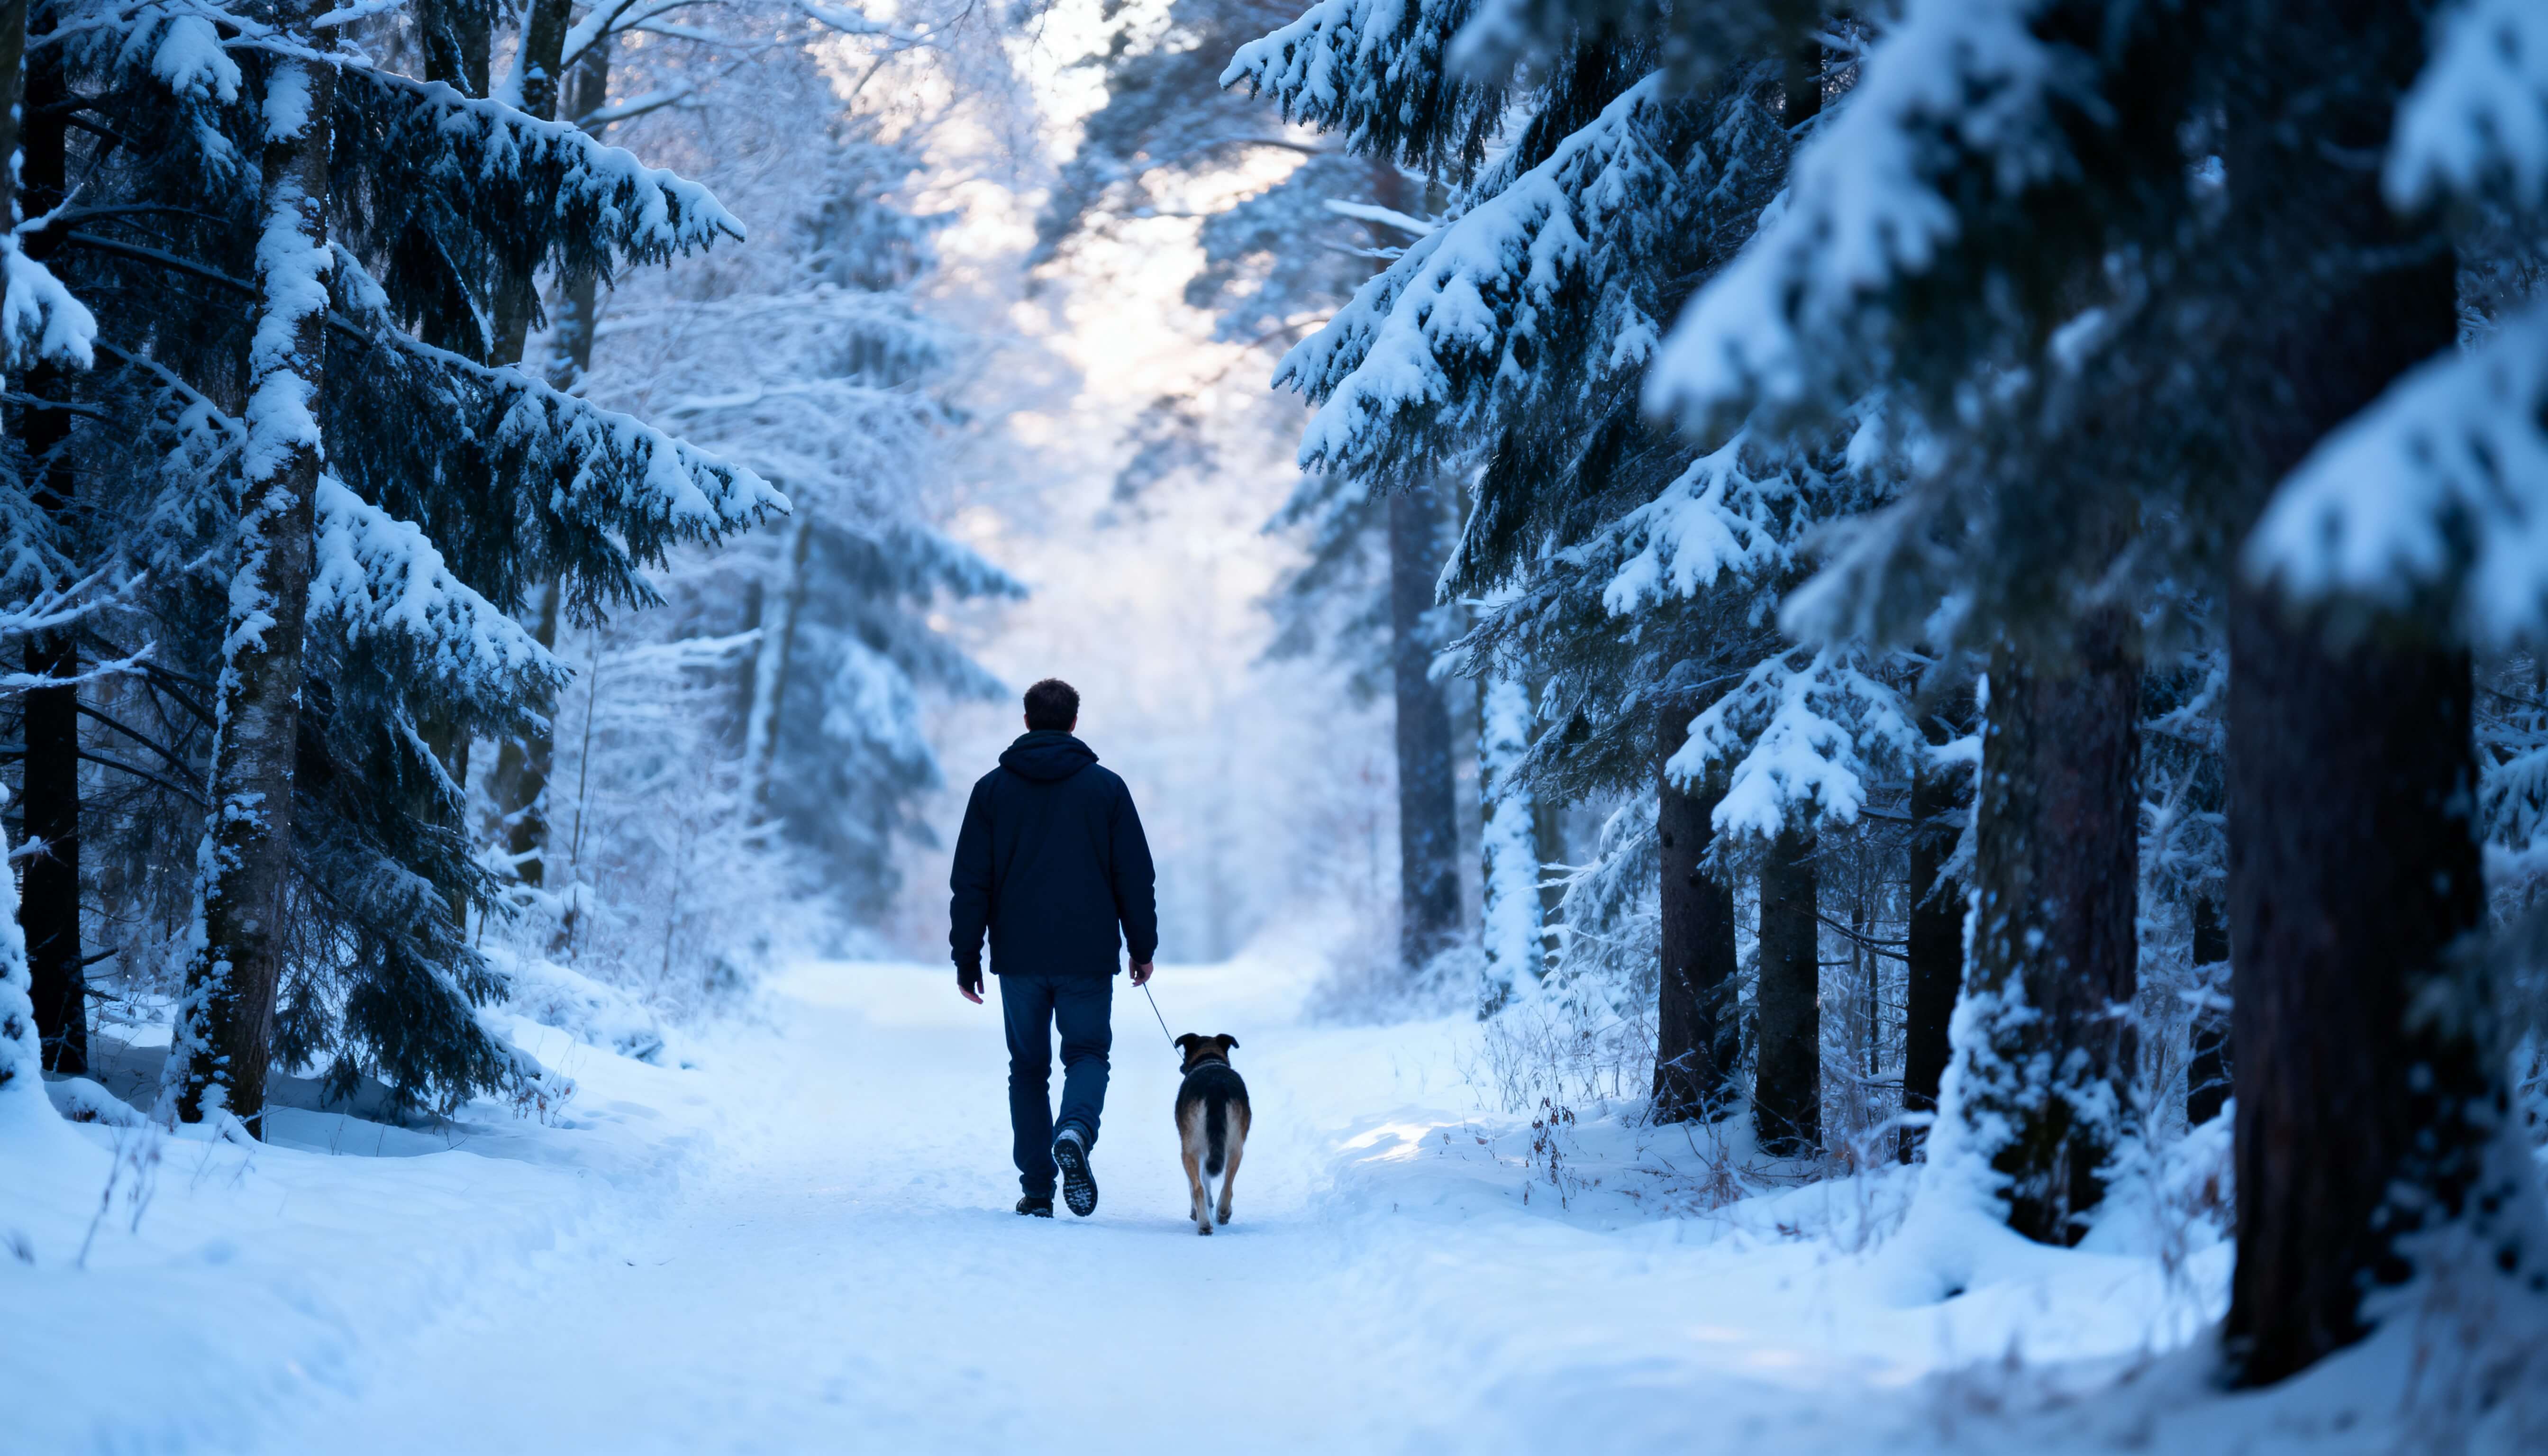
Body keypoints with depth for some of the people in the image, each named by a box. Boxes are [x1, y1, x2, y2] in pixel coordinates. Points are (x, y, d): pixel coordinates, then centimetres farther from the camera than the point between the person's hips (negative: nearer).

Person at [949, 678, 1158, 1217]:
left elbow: (970, 882, 1)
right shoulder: (1106, 788, 0)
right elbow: (1136, 876, 1)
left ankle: (1037, 1190, 8)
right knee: (1087, 1053, 10)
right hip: (1088, 954, -1)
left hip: (1018, 955, 1)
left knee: (1029, 1067, 12)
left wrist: (967, 958, 5)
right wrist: (1143, 947, 11)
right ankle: (1075, 1132, -22)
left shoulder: (992, 789, 2)